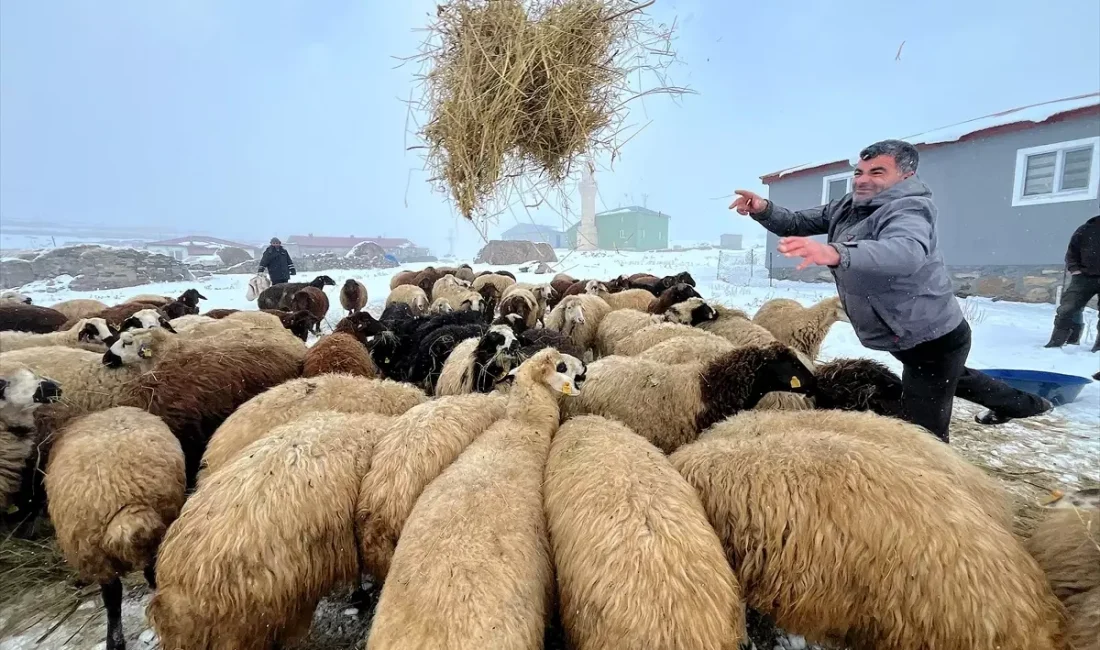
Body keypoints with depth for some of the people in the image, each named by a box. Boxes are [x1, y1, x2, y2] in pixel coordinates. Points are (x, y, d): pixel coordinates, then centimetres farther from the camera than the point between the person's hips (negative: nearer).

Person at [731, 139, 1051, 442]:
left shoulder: (908, 209, -26)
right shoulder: (848, 206, -1)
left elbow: (907, 253, -48)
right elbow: (796, 223, -2)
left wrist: (835, 253, -66)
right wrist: (763, 209, -24)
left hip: (934, 341, -10)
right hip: (910, 338, 10)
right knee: (952, 379, 37)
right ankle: (1021, 403, 62)